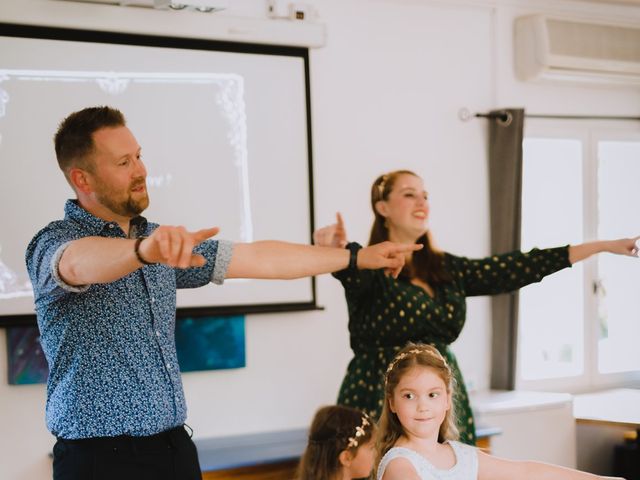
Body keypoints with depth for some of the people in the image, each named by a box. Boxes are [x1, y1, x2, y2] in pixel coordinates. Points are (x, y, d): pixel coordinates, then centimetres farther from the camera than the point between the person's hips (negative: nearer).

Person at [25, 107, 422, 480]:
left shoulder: (162, 245, 13)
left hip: (175, 447, 6)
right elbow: (82, 262, -33)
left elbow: (256, 259, 17)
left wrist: (358, 258, 18)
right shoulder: (55, 242, -9)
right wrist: (143, 250, -54)